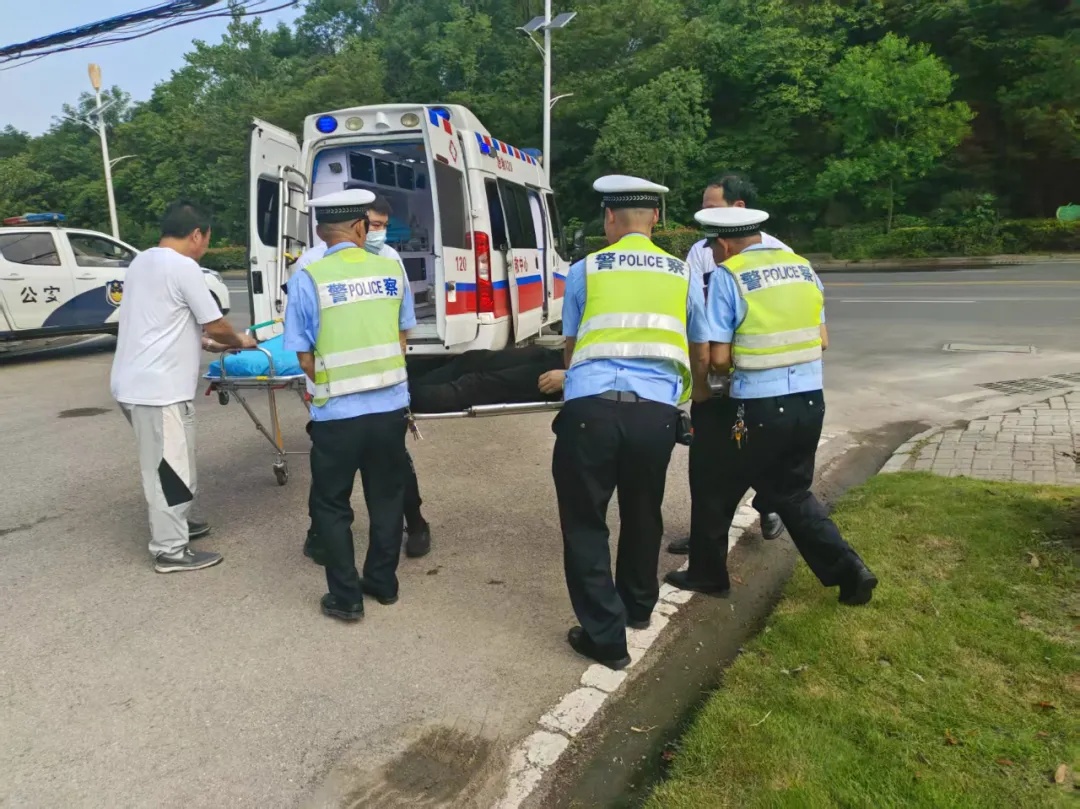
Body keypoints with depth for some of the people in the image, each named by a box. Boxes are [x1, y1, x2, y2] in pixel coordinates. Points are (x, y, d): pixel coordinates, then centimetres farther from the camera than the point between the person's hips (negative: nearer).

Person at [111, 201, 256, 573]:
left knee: (166, 465, 22)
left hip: (135, 383, 10)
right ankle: (171, 550, 7)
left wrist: (200, 339, 24)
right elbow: (215, 324, -9)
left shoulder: (142, 261, 15)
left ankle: (174, 523, 35)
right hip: (159, 388, -10)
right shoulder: (183, 267, -14)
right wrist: (239, 342, 9)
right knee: (168, 468, -1)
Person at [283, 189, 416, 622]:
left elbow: (305, 357, -4)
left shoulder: (309, 277, -8)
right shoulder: (391, 269, 1)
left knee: (330, 505, 13)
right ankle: (383, 582, 31)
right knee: (386, 497, 19)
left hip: (337, 413, -3)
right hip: (391, 406, 4)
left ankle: (346, 597, 18)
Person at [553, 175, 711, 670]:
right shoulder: (683, 274, 14)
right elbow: (700, 357, 24)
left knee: (585, 521, 11)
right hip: (656, 411, 3)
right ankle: (637, 606, 44)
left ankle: (605, 635, 15)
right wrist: (699, 396, 45)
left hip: (591, 407, -3)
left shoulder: (585, 270, 9)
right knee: (643, 514, 23)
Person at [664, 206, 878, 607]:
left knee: (716, 490, 14)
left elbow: (718, 359, -12)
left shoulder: (726, 277, -9)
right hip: (810, 402, 7)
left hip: (758, 407, -6)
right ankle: (849, 571, 18)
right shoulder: (803, 267, 10)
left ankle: (707, 573, 28)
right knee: (792, 493, 23)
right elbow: (821, 340, 14)